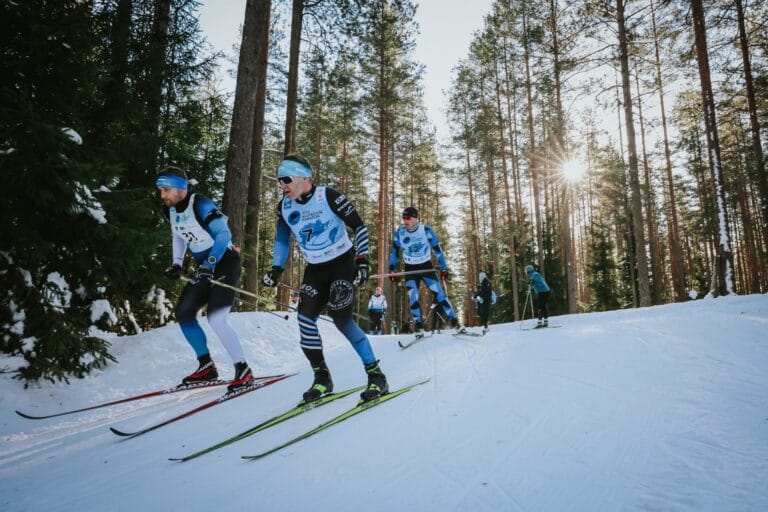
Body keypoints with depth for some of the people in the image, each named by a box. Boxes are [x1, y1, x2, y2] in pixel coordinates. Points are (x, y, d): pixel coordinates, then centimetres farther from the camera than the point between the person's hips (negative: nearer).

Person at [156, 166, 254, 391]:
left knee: (216, 319, -18)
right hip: (205, 267, 9)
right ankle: (207, 366, 16)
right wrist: (177, 264, 8)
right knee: (183, 313, 6)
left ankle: (243, 370, -6)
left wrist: (210, 263, -31)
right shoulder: (170, 210, 4)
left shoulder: (201, 205, -20)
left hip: (225, 262, -9)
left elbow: (224, 234, -23)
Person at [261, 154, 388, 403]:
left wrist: (362, 260, -19)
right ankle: (322, 378, 6)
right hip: (314, 269, 6)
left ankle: (376, 375, -8)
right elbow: (282, 238, 15)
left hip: (342, 262, -5)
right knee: (305, 319, -9)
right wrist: (276, 269, 7)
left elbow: (360, 226, -12)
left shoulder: (328, 196, -18)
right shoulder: (285, 206, -1)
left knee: (341, 319, -19)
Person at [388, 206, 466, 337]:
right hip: (410, 270, 2)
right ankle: (419, 328, 7)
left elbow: (437, 249, -4)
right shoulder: (399, 233, -6)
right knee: (413, 298, -8)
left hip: (426, 267, -2)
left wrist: (443, 268, -3)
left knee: (439, 293, -8)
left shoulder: (426, 230, -12)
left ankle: (455, 323, 0)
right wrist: (391, 270, 5)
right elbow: (394, 252, 7)